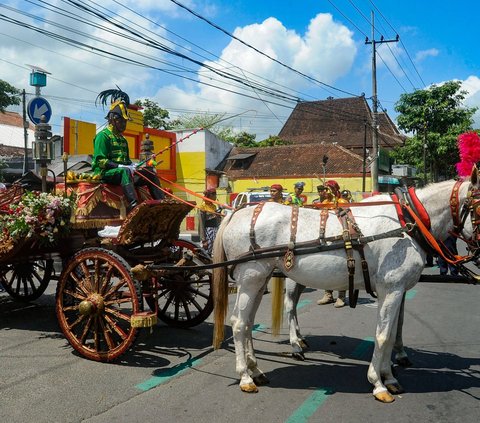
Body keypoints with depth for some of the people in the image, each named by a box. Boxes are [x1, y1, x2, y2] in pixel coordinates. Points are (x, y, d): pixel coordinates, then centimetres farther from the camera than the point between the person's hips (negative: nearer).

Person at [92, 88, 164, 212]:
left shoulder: (122, 139, 23)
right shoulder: (103, 135, -4)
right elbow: (100, 161, -15)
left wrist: (134, 166, 2)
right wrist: (121, 166, -25)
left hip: (123, 171, 9)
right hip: (104, 173, -9)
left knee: (150, 173, 0)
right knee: (125, 171, -39)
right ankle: (133, 204, -61)